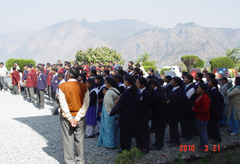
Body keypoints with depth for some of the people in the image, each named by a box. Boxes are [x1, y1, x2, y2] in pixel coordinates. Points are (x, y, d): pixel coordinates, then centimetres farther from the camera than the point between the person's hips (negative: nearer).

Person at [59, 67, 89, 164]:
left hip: (66, 117, -2)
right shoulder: (84, 87, -4)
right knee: (80, 140, 13)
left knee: (68, 140, 10)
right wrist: (77, 118, -9)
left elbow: (63, 104, -14)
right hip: (80, 117, 2)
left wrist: (70, 118, -9)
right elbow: (86, 104, -8)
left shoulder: (62, 87, -10)